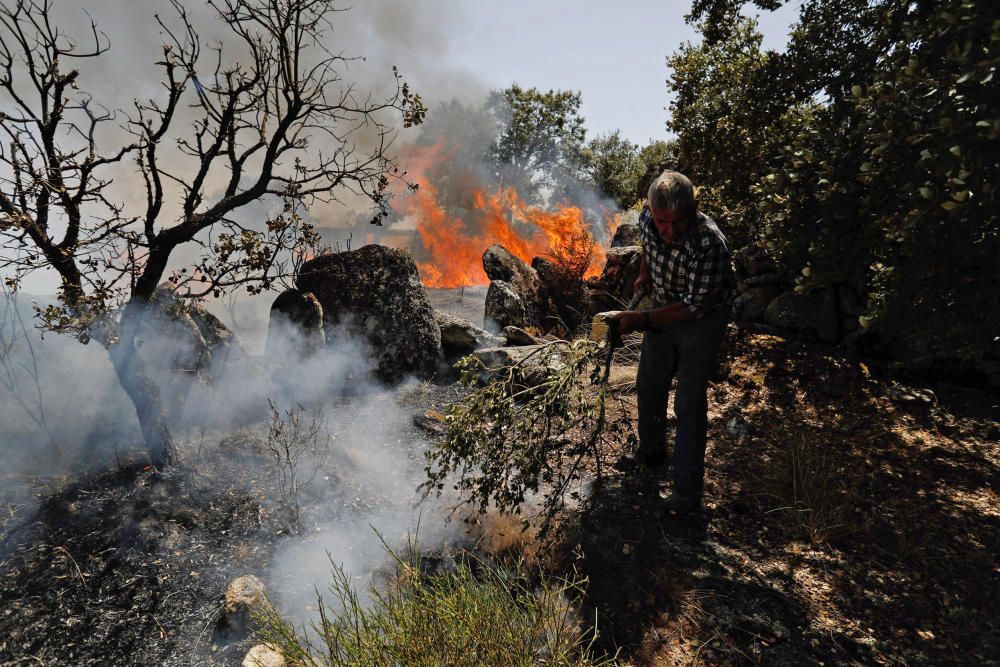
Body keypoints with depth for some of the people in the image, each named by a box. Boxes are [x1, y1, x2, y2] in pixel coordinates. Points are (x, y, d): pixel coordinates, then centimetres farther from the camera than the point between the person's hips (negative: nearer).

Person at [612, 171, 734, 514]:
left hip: (702, 321, -6)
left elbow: (696, 306, -28)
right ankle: (651, 454, 39)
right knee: (648, 386, 16)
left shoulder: (709, 245, -35)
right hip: (663, 309, 7)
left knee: (689, 404, -5)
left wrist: (642, 319, -29)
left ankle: (688, 488, 8)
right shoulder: (648, 218, -16)